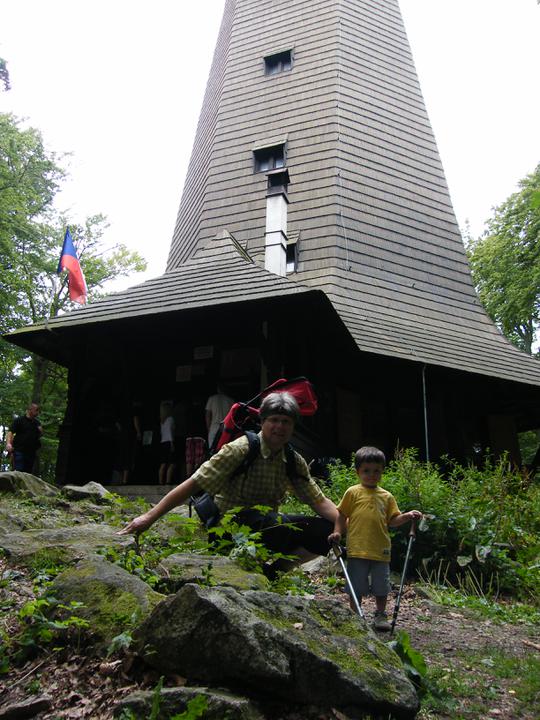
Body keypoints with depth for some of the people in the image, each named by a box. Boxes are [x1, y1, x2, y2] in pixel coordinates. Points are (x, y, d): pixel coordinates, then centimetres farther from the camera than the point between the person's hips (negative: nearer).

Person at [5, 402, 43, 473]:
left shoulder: (37, 423, 17)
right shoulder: (19, 420, 0)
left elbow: (40, 436, 23)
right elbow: (10, 432, -10)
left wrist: (41, 431, 0)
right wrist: (8, 443, -27)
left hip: (31, 452, 6)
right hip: (19, 451, -6)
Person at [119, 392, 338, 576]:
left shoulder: (294, 462, 1)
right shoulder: (239, 450, -17)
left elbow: (319, 501, 2)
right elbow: (193, 484, -20)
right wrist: (150, 516, -25)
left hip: (267, 525, 6)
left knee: (324, 530, -13)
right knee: (279, 523, -35)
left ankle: (275, 568, 4)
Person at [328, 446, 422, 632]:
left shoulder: (387, 496, 8)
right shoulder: (353, 492, 0)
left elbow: (393, 520, 9)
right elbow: (341, 514, 4)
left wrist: (408, 516, -7)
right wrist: (337, 532, -7)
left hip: (381, 550, 3)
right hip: (358, 550, -2)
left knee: (381, 587, 12)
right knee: (356, 588, 8)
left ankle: (381, 615, 30)